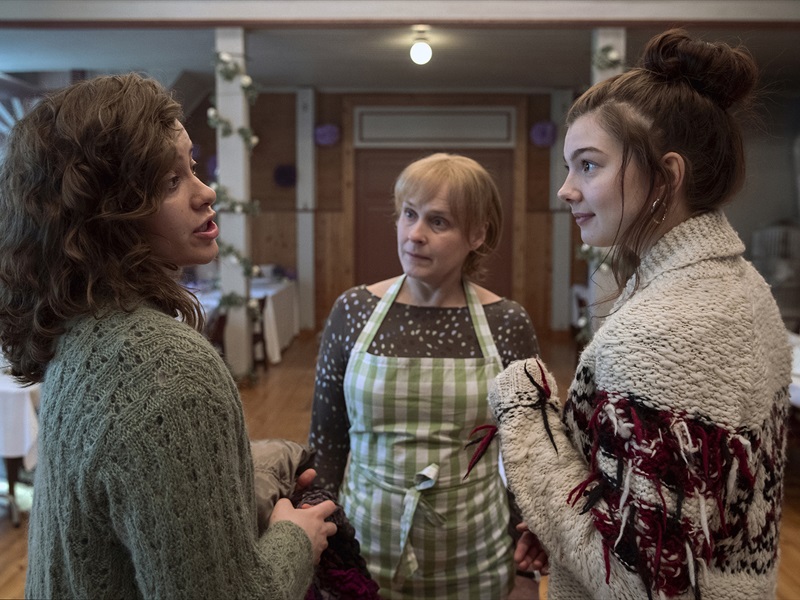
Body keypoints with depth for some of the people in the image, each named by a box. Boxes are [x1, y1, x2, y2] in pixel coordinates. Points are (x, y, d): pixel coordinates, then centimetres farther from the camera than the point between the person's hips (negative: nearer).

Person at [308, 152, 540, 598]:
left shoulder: (508, 325, -9)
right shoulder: (353, 311, -7)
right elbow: (325, 437, 1)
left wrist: (525, 541, 4)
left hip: (472, 555, 0)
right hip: (365, 544, 1)